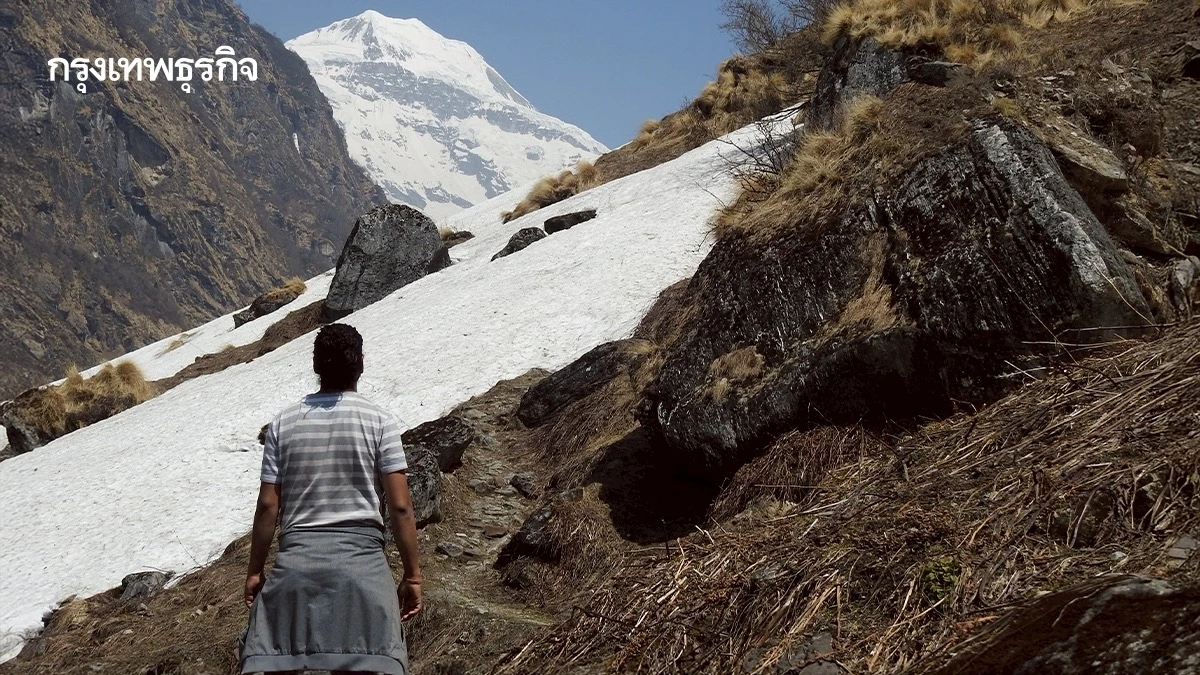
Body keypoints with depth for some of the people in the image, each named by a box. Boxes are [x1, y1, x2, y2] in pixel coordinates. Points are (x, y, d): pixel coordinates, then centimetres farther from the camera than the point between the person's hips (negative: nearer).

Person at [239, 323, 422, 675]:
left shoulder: (283, 424, 6)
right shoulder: (379, 421, 0)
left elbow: (268, 505, 5)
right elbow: (400, 506, -3)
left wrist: (254, 571, 13)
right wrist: (413, 574, 3)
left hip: (297, 556, 2)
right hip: (361, 556, -2)